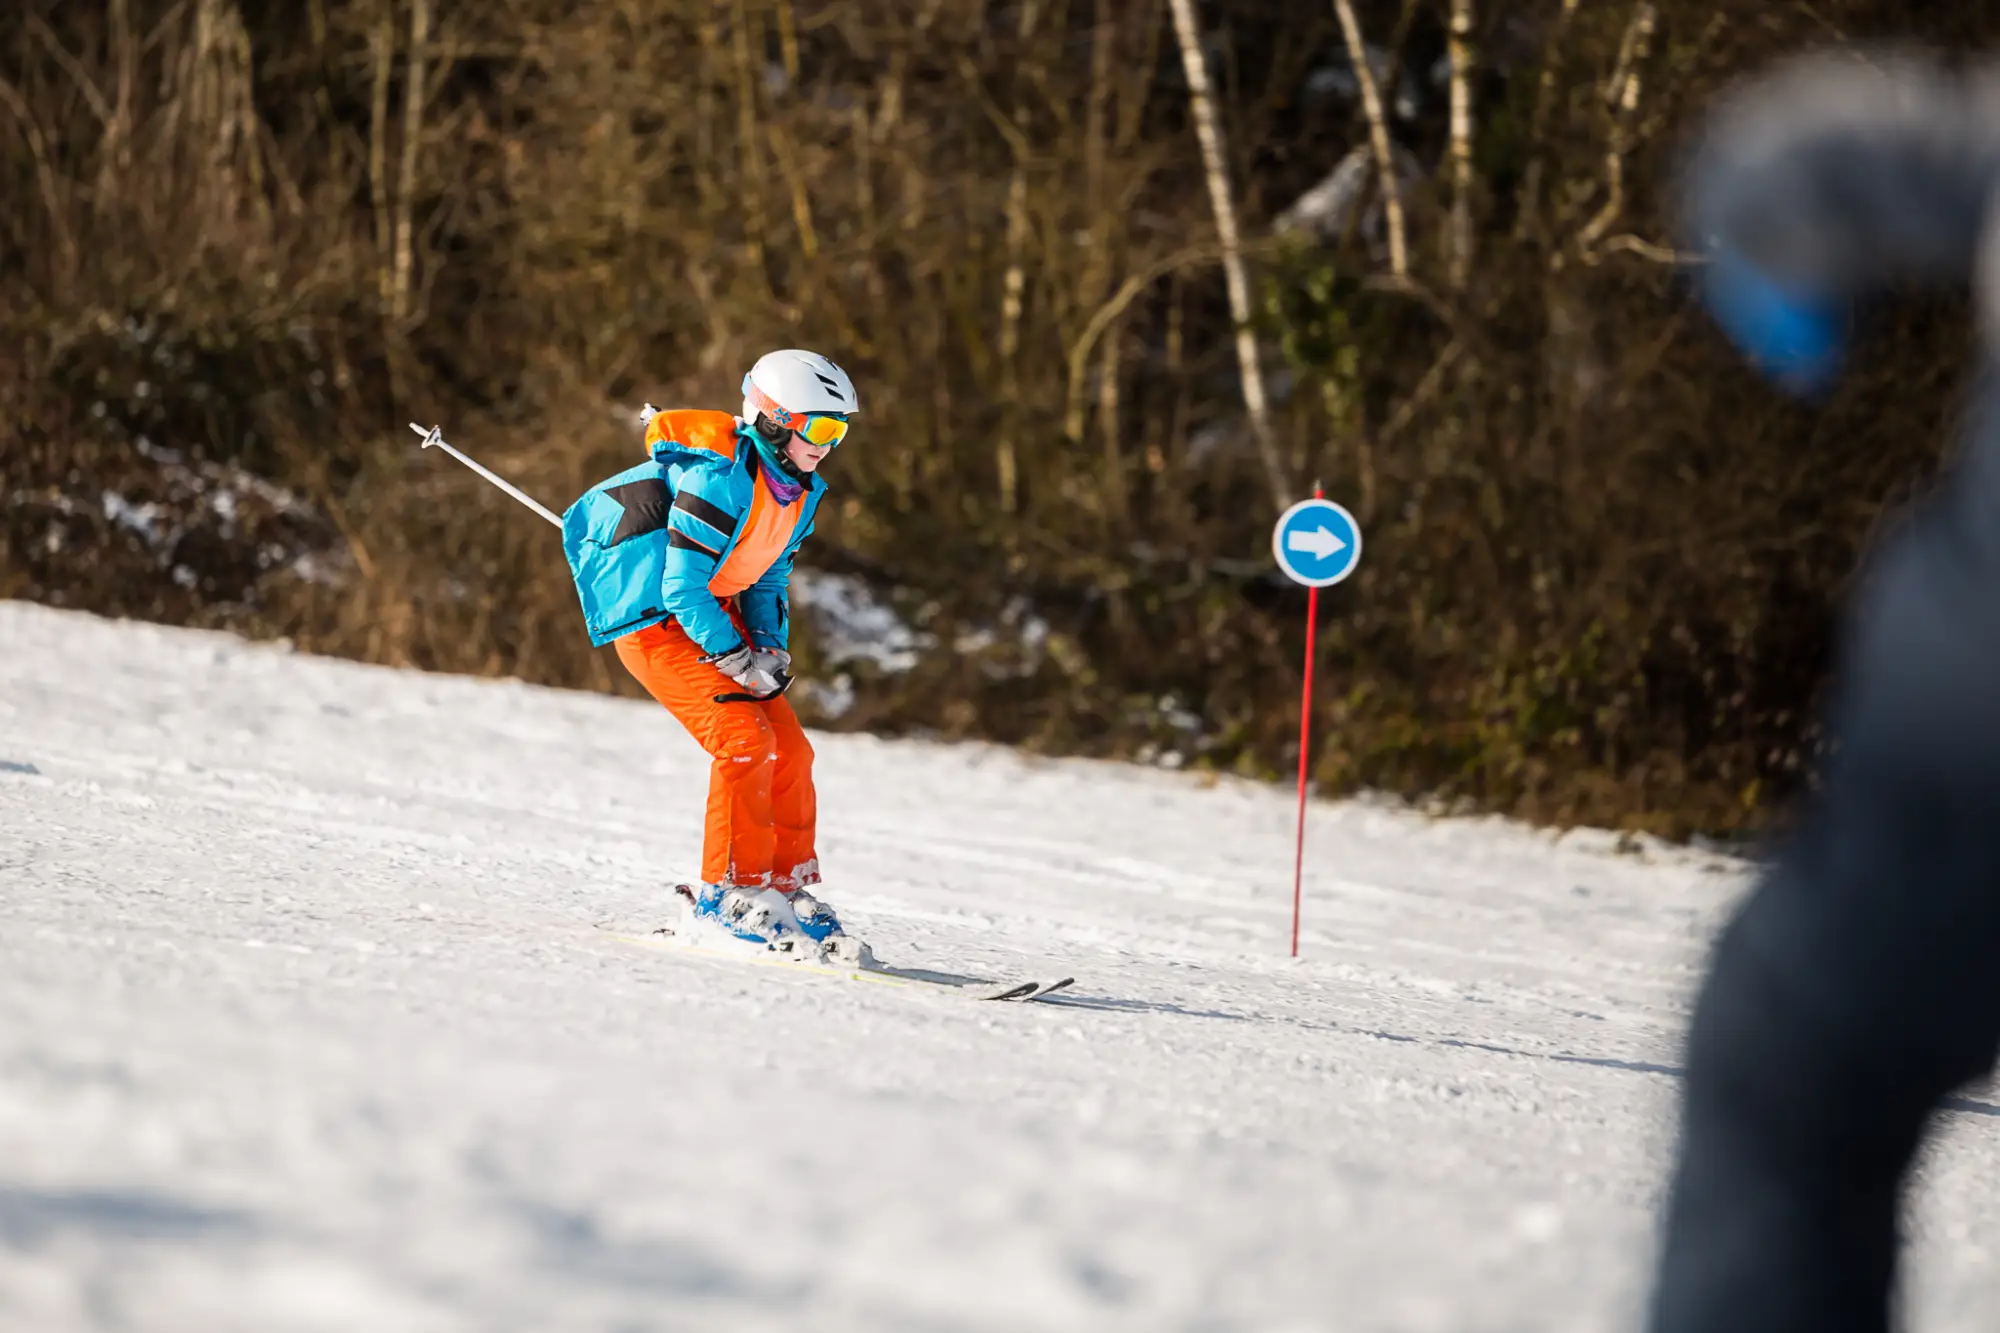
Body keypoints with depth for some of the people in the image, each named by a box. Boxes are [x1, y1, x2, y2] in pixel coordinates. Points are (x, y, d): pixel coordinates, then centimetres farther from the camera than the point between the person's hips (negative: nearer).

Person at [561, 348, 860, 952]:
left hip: (711, 608, 9)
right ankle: (731, 893, -10)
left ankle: (788, 888, 11)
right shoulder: (719, 479, -25)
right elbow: (681, 587, -25)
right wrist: (739, 660, -24)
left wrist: (771, 647, -2)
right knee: (744, 740, -20)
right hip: (653, 617, -9)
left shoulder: (800, 490, 3)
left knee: (787, 748, 1)